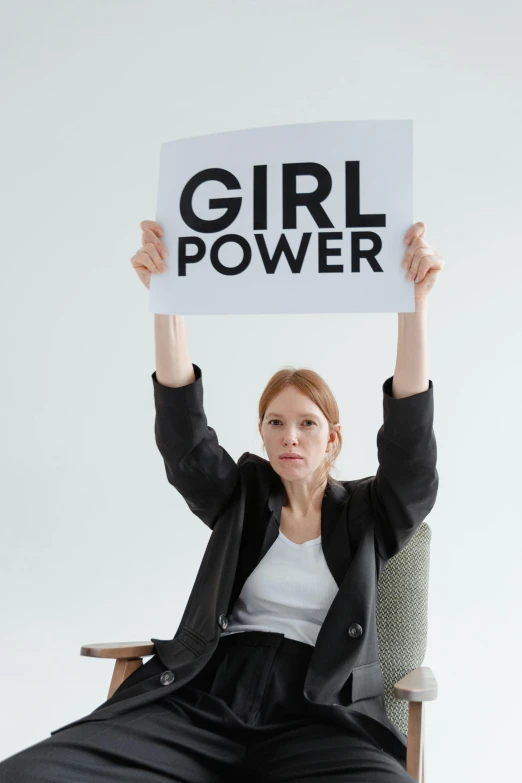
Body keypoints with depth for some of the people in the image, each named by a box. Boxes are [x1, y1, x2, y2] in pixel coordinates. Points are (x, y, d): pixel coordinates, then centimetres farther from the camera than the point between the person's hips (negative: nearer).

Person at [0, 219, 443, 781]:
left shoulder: (365, 514, 14)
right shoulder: (243, 498, 17)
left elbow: (411, 460, -4)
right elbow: (183, 437, 1)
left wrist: (414, 302, -15)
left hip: (318, 717, 0)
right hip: (201, 697, 1)